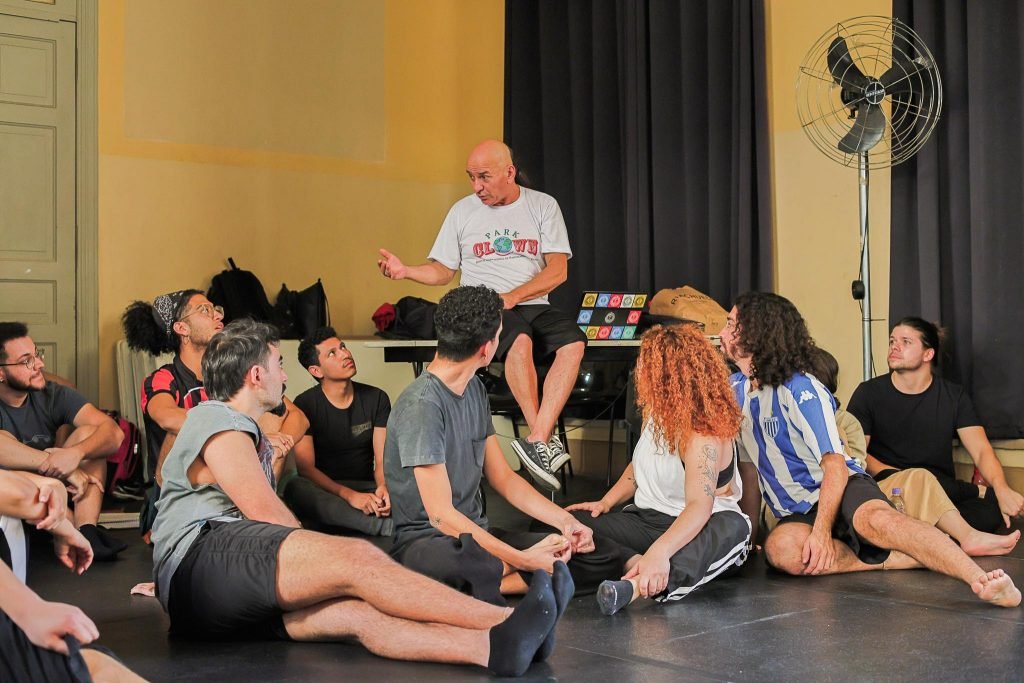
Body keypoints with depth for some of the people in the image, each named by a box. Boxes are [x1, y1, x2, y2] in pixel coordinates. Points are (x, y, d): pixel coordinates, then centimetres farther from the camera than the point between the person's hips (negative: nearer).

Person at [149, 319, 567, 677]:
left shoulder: (243, 432, 34)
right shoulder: (218, 423, 1)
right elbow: (266, 515, -6)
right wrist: (318, 558, 4)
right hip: (200, 559, -8)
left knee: (355, 611, -22)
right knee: (354, 558, -27)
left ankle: (492, 646, -46)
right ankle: (503, 622, -36)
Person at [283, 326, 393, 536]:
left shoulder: (376, 398, 6)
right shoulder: (305, 405, -2)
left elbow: (382, 459, 0)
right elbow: (306, 468, -11)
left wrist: (383, 487, -25)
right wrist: (349, 496, -27)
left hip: (366, 487, 2)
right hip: (323, 491, -2)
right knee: (296, 488, -38)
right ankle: (388, 525, -48)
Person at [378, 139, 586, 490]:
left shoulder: (543, 206, 7)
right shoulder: (463, 211, 10)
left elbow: (558, 270, -2)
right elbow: (443, 270, 13)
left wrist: (512, 296, -15)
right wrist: (405, 270, -7)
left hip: (533, 305, 2)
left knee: (573, 341, -30)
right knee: (520, 339, -36)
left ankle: (537, 441, -36)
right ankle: (546, 439, -30)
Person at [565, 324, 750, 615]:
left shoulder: (704, 436, -22)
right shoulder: (657, 413, 2)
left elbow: (700, 506, -36)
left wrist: (659, 551, -53)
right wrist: (606, 502, 2)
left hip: (691, 526, -7)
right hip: (646, 519, 7)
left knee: (733, 528, -43)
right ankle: (636, 564, -36)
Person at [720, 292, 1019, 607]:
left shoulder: (801, 390, -12)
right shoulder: (735, 389, 8)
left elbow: (835, 466, -17)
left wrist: (821, 531, -26)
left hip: (842, 487, -5)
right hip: (796, 513, 5)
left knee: (875, 519, -41)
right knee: (781, 548, -33)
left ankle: (982, 580, -52)